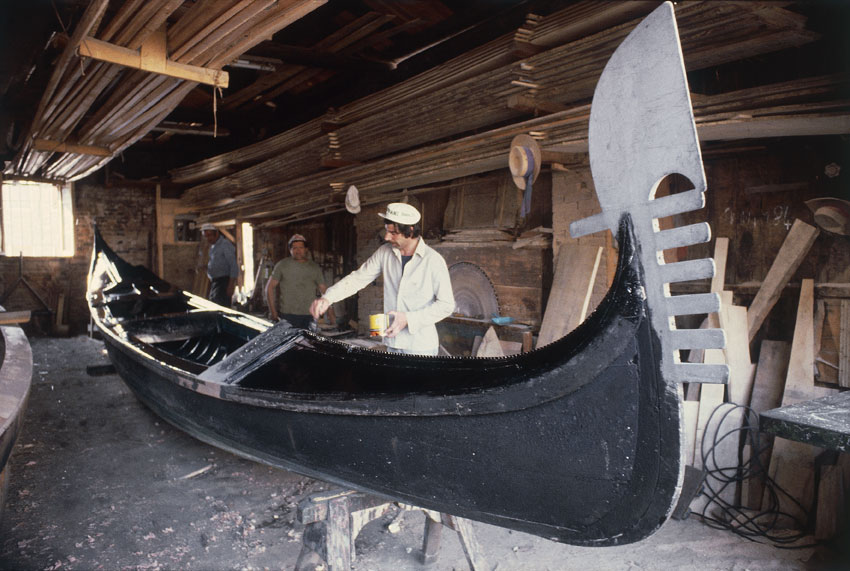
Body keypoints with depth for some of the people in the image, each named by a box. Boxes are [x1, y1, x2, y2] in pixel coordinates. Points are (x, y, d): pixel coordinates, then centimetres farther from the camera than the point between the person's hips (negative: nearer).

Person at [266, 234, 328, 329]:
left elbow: (324, 289, 12)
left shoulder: (315, 267, 11)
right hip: (287, 315, -2)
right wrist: (273, 312, -1)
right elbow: (270, 287, 6)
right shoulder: (282, 265, 5)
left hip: (309, 315, 2)